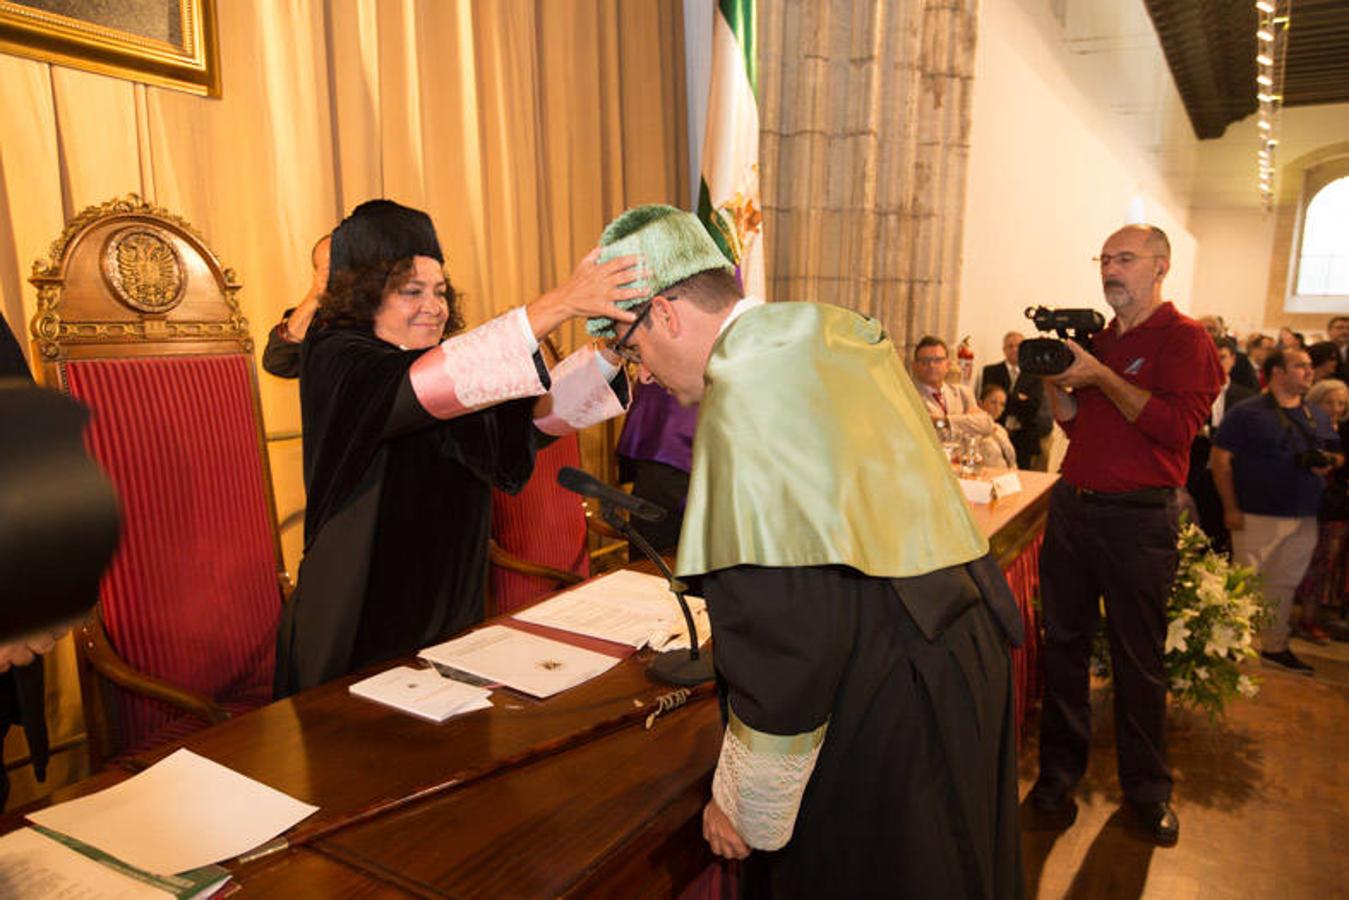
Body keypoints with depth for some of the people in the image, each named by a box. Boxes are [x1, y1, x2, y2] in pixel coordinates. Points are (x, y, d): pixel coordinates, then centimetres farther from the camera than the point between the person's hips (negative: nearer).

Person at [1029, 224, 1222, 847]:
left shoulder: (1185, 339, -5)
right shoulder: (1099, 337, 14)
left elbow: (1178, 425, -19)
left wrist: (1100, 376, -19)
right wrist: (1052, 379, 1)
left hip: (1137, 519, -6)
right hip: (1071, 507, 6)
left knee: (1137, 659, 6)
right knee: (1063, 643, 11)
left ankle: (1147, 787, 24)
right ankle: (1059, 768, 25)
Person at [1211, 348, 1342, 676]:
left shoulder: (1318, 416, 15)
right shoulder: (1247, 412, -5)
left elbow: (1337, 453, 24)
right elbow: (1221, 457, -10)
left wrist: (1329, 462, -2)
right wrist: (1230, 508, -14)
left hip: (1303, 519, 6)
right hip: (1257, 516, -6)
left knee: (1285, 585, 13)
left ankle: (1275, 646, 24)